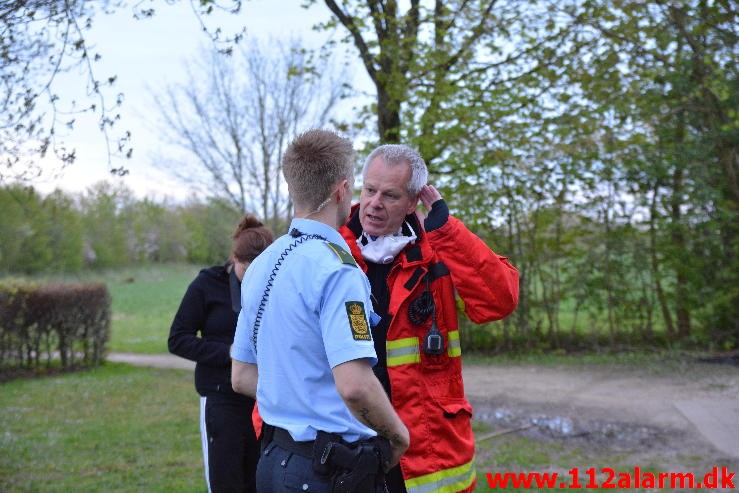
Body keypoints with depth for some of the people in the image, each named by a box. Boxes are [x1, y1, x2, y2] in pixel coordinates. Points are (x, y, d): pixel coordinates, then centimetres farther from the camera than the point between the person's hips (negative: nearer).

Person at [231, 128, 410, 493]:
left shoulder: (261, 266, 8)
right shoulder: (337, 269, -18)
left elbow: (242, 377, 14)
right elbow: (354, 384, -27)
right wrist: (398, 434, -10)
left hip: (274, 459, 8)